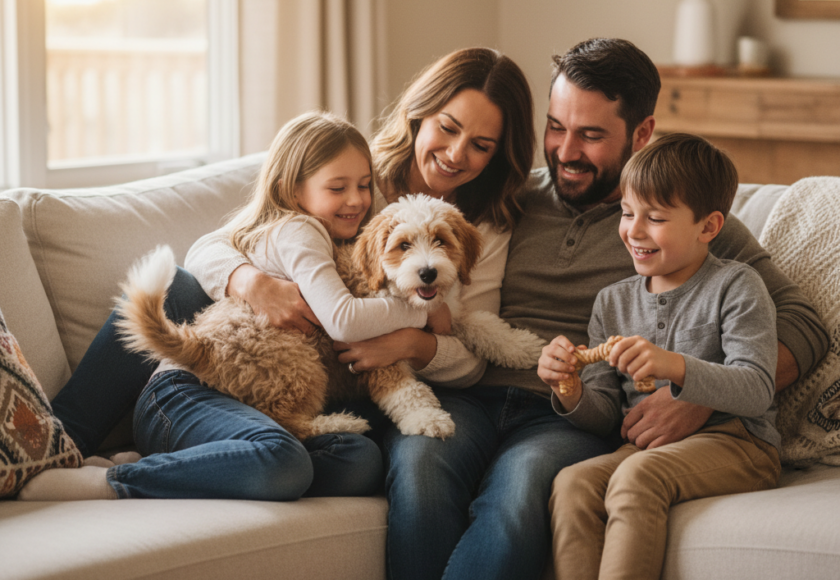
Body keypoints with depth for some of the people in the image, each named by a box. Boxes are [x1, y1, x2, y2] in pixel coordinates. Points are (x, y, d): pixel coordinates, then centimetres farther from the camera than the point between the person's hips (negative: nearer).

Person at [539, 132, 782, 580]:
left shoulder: (735, 287, 0)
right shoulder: (612, 301, 16)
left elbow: (756, 391, -14)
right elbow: (605, 415, 14)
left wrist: (676, 367, -30)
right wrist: (572, 394, -10)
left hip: (735, 443, -5)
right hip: (643, 445, 5)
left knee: (637, 474, -35)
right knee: (571, 484, -26)